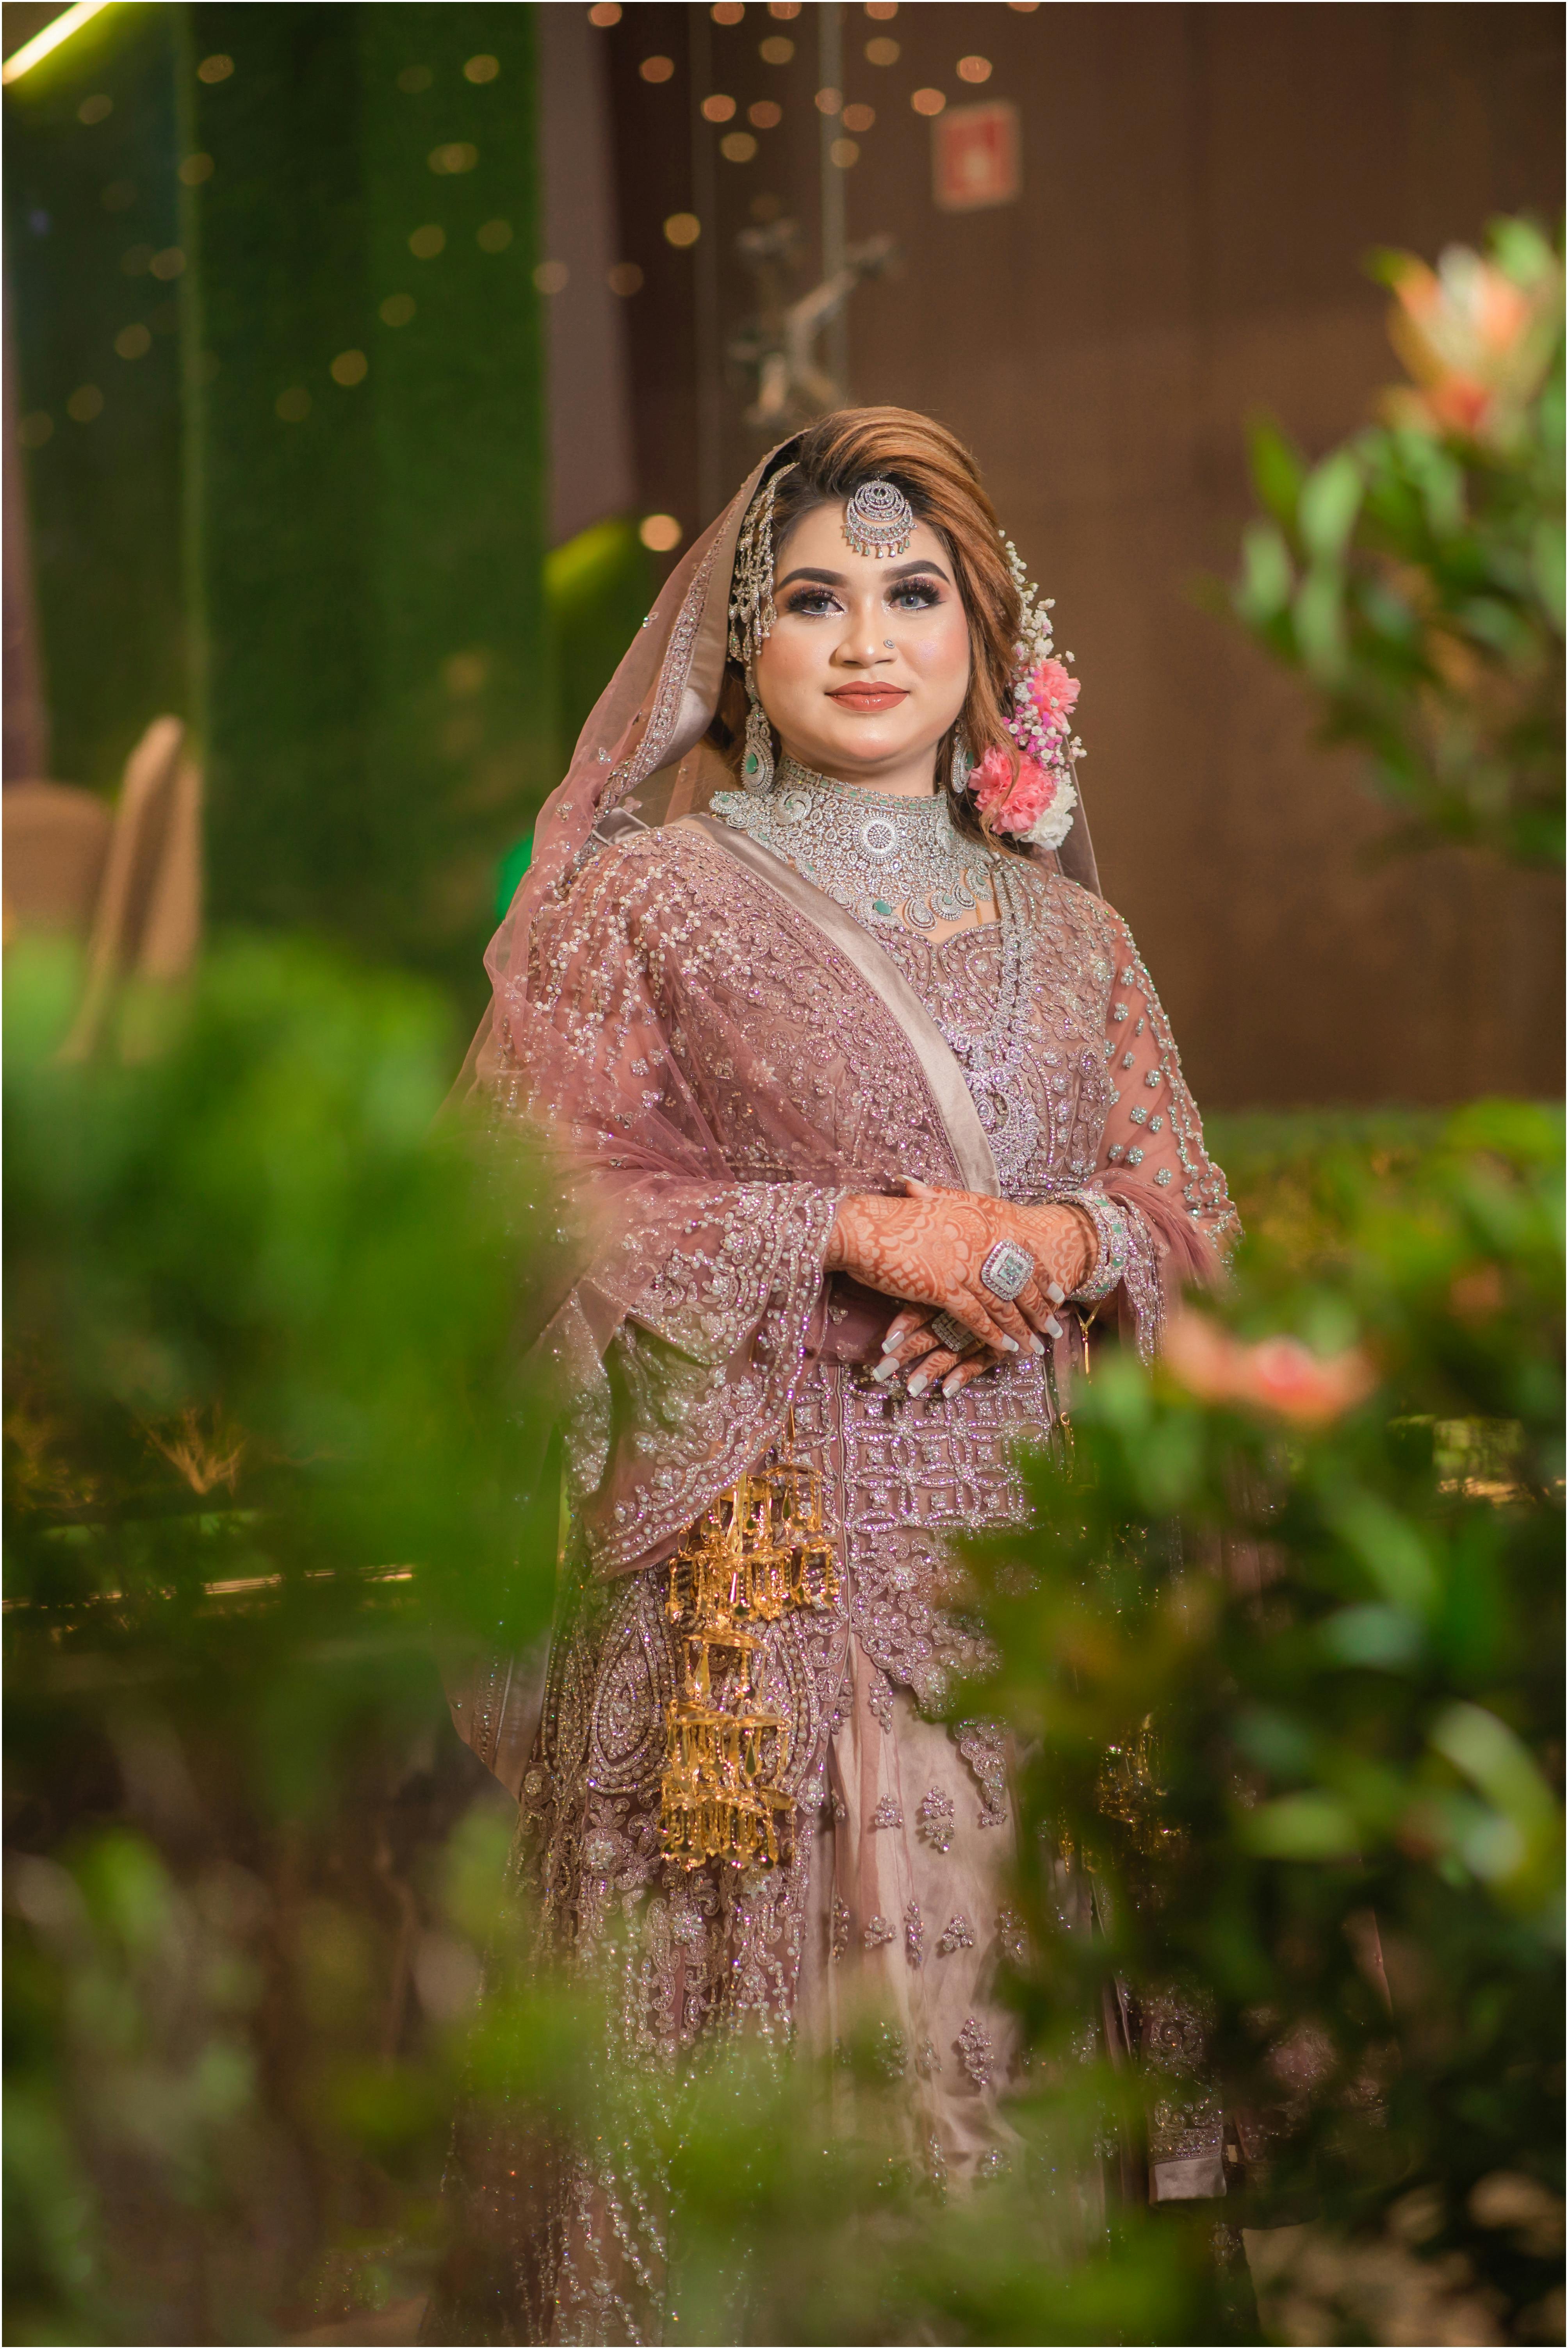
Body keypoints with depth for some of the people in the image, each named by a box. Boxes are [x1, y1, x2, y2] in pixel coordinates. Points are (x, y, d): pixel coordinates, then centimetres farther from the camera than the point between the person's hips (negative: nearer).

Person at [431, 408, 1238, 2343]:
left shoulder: (1064, 932, 15)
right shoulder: (642, 898, 3)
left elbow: (1190, 1210, 14)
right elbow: (539, 1198, -6)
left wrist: (1059, 1242, -8)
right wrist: (847, 1231, -13)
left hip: (1017, 1556, 4)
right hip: (752, 1556, -3)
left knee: (991, 1994, 2)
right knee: (762, 1997, -5)